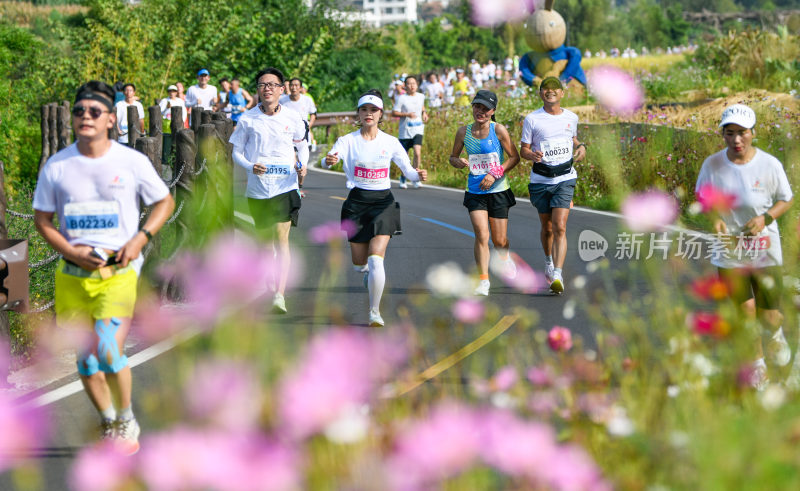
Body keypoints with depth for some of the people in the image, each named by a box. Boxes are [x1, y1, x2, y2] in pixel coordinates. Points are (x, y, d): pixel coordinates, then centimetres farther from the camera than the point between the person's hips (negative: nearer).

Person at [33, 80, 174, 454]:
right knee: (85, 359, 7)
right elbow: (42, 219, 7)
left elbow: (165, 203, 9)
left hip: (118, 272, -3)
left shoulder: (132, 162, -3)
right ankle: (109, 424, 27)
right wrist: (71, 251, -9)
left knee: (109, 350, -18)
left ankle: (127, 421, 3)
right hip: (73, 275, 3)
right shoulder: (56, 167, 0)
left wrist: (141, 238, -7)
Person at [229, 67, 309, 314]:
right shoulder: (248, 119, -1)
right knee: (264, 237, 14)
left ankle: (279, 295, -23)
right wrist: (251, 166, -14)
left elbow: (302, 145, 17)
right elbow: (237, 151, 6)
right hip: (257, 188, 2)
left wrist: (302, 164, -3)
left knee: (282, 238, -15)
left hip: (285, 186, -2)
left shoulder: (292, 118, 1)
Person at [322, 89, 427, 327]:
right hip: (357, 202, 1)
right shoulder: (347, 141, -3)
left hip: (383, 202, -1)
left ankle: (375, 311, -6)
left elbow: (408, 171, 4)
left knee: (376, 260, -17)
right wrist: (328, 161, -44)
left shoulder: (390, 142, 0)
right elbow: (327, 161, -20)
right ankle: (369, 272, 47)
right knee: (359, 263, 8)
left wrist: (419, 175, -19)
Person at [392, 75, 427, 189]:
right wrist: (407, 114, -20)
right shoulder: (402, 98, -7)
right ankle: (403, 178, 28)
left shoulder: (421, 97, 8)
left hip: (418, 130, 2)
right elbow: (394, 113, -9)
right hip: (405, 131, -2)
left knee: (417, 153, -17)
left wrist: (424, 113, 9)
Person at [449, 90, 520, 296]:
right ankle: (483, 281, -12)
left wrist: (495, 174, -15)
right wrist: (458, 162, -11)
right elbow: (453, 157, 13)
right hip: (475, 192, 1)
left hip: (498, 190, -1)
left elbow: (514, 157, -4)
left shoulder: (498, 130, -8)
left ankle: (504, 257, 42)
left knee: (499, 240, 5)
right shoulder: (464, 132, 0)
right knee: (481, 234, -17)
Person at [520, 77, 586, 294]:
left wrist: (581, 146, 5)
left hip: (565, 179, 0)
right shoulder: (532, 119, -3)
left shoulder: (571, 117, 7)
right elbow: (523, 149, 1)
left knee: (560, 227, -15)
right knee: (547, 228, 12)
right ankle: (549, 262, 41)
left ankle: (557, 276, -21)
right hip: (540, 179, 0)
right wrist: (532, 155, -22)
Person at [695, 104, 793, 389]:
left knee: (769, 317, 3)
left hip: (766, 253, -1)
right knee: (744, 313, 3)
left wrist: (766, 218, -18)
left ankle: (775, 335, 43)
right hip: (729, 251, 1)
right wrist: (714, 218, -14)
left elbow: (786, 200, 0)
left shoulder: (769, 165, -13)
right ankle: (757, 365, 28)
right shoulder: (712, 165, -9)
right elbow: (701, 195, 6)